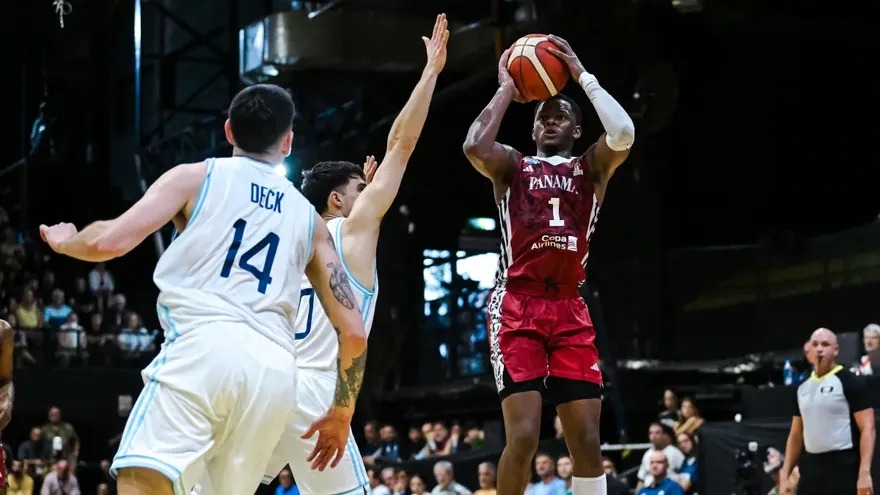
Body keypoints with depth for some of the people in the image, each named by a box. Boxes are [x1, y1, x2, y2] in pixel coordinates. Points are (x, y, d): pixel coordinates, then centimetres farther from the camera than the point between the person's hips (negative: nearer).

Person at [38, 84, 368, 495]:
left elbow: (111, 242, 2)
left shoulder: (196, 177, 14)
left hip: (205, 348, -4)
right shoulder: (309, 218, 25)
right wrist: (342, 413, 31)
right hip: (275, 369, 5)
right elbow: (353, 331, 19)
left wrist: (64, 242, 24)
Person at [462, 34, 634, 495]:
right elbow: (474, 147, -13)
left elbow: (623, 133, -7)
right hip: (517, 307, -2)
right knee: (523, 434, -15)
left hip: (569, 310, 3)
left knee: (587, 440, -1)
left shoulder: (591, 167, 15)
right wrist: (506, 88, -1)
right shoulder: (511, 165, 11)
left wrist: (582, 75, -1)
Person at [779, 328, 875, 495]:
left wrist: (864, 473, -21)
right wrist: (785, 475, 12)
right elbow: (796, 435, 20)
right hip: (811, 467, 7)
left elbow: (867, 429, -11)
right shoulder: (803, 388, 15)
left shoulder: (850, 382, -6)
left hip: (843, 468, -7)